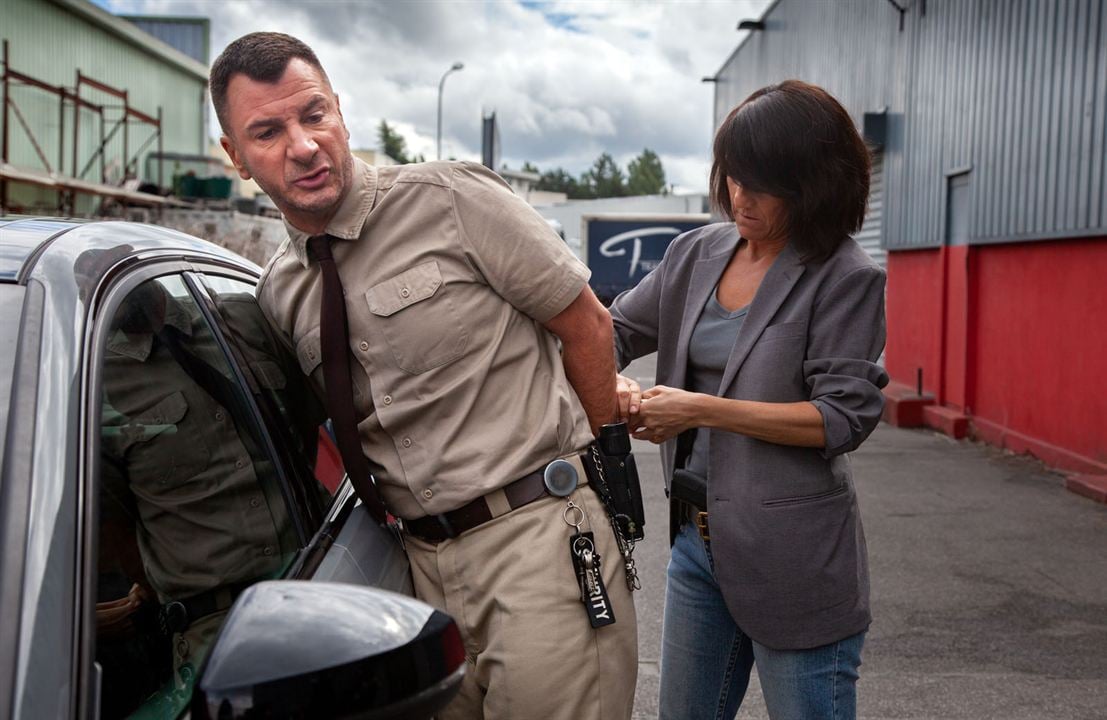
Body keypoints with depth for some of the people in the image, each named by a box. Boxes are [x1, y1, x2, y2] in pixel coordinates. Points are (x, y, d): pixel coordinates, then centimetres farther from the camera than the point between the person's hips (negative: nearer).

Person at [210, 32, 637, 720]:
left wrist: (602, 459, 5)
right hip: (424, 556, 5)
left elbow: (587, 324, -2)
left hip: (536, 531, -5)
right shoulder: (279, 294, 9)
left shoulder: (451, 199, -8)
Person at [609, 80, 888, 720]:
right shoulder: (698, 253, 5)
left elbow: (844, 417, -17)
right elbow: (617, 329, 15)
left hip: (794, 562, -6)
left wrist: (701, 410, -20)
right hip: (697, 539, 6)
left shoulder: (846, 277, -11)